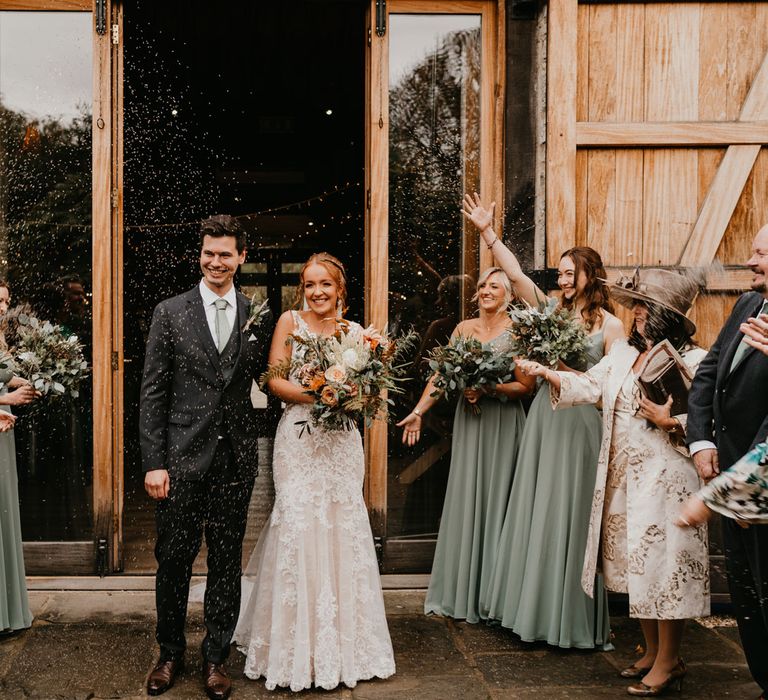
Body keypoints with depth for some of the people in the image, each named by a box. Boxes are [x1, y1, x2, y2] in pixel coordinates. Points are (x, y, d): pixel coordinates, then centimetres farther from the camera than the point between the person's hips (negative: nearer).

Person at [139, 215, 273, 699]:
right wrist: (153, 462, -7)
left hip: (236, 459, 1)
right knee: (173, 560, 9)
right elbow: (153, 392, -2)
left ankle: (216, 658, 27)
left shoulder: (258, 318, 5)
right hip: (182, 457, -1)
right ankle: (171, 653, 30)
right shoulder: (170, 313, 0)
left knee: (227, 562, 11)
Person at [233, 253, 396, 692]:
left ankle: (343, 642, 19)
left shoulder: (354, 332, 9)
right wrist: (314, 395, -19)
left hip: (341, 440, 3)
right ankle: (296, 651, 9)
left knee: (343, 528, 4)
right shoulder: (290, 322, 2)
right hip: (299, 438, -3)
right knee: (299, 528, -4)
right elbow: (275, 380, -4)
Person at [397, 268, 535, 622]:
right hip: (468, 422, 4)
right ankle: (461, 591, 19)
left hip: (502, 424, -4)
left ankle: (491, 595, 13)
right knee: (464, 499, 7)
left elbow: (526, 385, -8)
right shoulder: (464, 328, 9)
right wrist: (417, 412, 0)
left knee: (495, 499, 1)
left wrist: (488, 388, -19)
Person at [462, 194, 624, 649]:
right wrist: (488, 232, -3)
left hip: (582, 424, -4)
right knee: (536, 514, 8)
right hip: (545, 419, 4)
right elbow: (516, 275, 1)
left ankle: (575, 619, 15)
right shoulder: (552, 311, 8)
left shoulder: (610, 325, -2)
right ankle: (537, 610, 21)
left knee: (571, 518, 1)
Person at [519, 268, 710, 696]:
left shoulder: (695, 362, -11)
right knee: (637, 565, 14)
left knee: (665, 567, 0)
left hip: (666, 482, -7)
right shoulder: (622, 354, 11)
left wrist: (669, 421, -23)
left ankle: (669, 662, 15)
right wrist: (546, 373, -6)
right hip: (622, 479, 7)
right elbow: (587, 387, 6)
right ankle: (653, 653, 30)